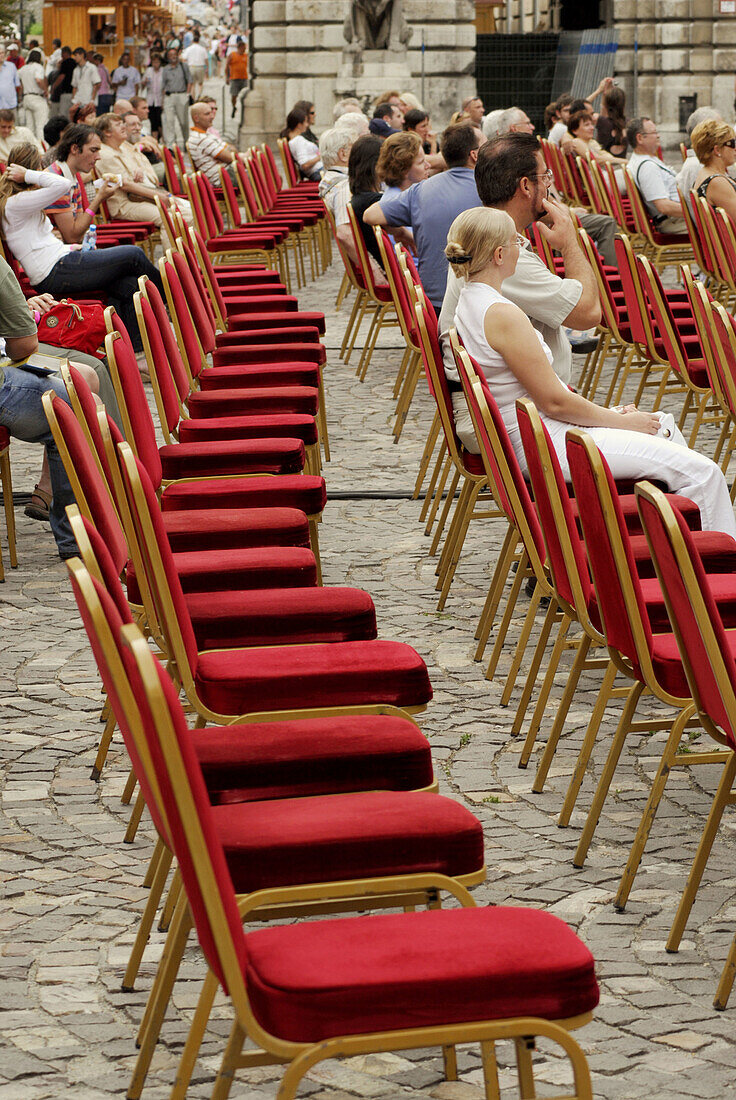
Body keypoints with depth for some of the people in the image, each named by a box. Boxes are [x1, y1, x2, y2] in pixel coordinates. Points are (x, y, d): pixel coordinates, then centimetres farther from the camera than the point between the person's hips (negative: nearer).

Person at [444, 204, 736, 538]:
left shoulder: (467, 301, 8)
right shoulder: (503, 315, -24)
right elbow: (554, 401, -20)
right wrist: (621, 421, -6)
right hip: (541, 443, -11)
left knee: (660, 423, 25)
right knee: (702, 473, -10)